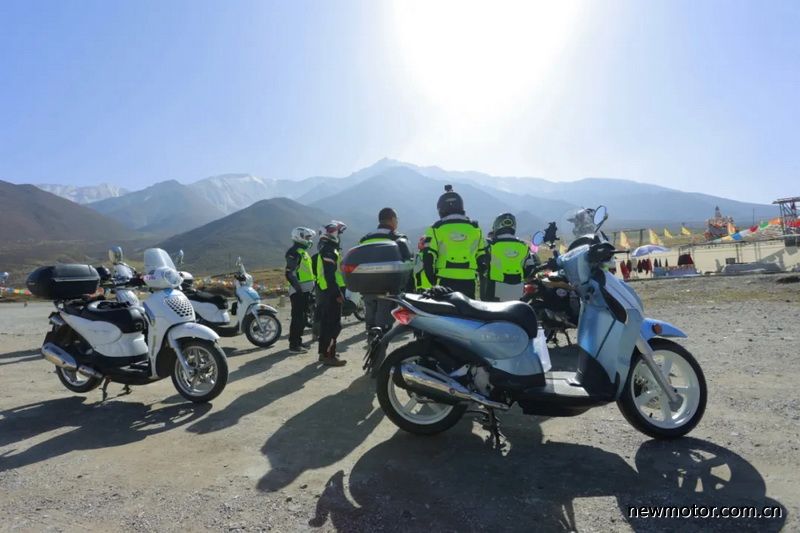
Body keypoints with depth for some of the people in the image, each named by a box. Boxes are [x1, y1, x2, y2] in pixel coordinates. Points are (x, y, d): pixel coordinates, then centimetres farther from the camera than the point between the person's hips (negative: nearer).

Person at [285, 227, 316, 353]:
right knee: (298, 318, -8)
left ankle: (298, 341, 26)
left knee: (302, 317, 16)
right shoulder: (294, 252, -14)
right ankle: (293, 345, -3)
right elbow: (290, 274, -22)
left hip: (305, 290, 10)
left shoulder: (303, 252, 19)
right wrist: (298, 288, -24)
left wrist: (311, 287, 23)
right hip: (298, 291, -10)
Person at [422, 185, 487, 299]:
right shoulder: (475, 229, 9)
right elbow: (483, 257, 12)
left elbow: (428, 258, -4)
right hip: (469, 282, 2)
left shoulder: (436, 229, 0)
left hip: (444, 281, -2)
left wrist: (432, 279, 7)